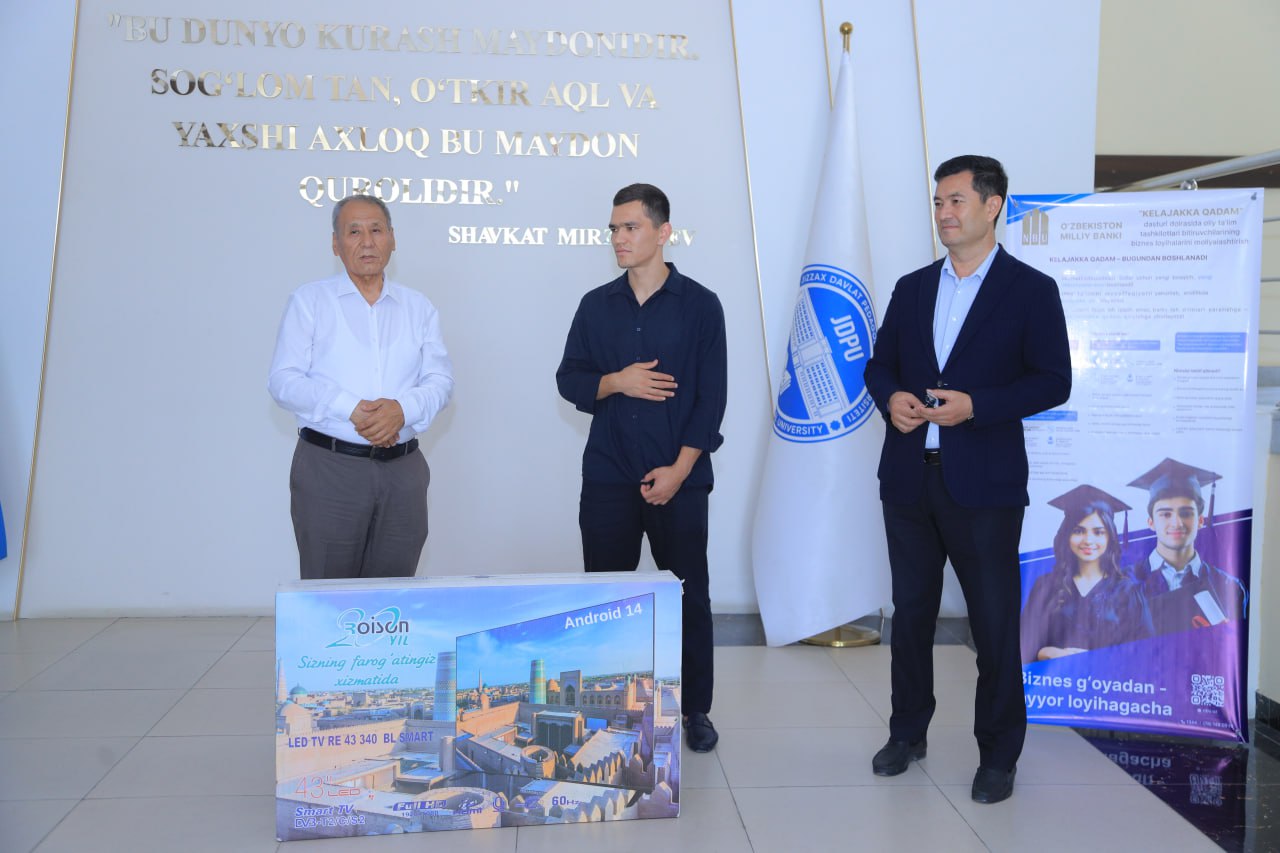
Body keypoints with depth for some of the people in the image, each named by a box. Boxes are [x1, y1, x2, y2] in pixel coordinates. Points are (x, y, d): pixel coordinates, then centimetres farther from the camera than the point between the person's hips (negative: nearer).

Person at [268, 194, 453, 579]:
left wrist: (403, 409, -15)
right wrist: (351, 410, -18)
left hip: (403, 472, 3)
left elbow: (440, 380, 6)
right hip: (329, 467, -2)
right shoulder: (309, 301, 5)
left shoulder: (418, 307, 13)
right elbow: (284, 380, -4)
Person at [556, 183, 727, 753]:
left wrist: (679, 469, -10)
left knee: (689, 595, 4)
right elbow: (568, 380, 9)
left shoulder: (699, 305, 0)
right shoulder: (596, 306, 9)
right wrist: (615, 382, -12)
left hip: (678, 478, -2)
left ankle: (695, 708, 17)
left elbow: (712, 396, -3)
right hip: (608, 477, 2)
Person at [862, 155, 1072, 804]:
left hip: (983, 483, -4)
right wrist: (891, 397, -7)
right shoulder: (912, 288, 12)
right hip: (909, 477, 5)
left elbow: (1053, 381, -6)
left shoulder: (1031, 290, -2)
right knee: (911, 611, 15)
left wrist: (976, 404, -18)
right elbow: (879, 364, 16)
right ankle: (908, 731, 31)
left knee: (995, 623, 3)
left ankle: (998, 755, 17)